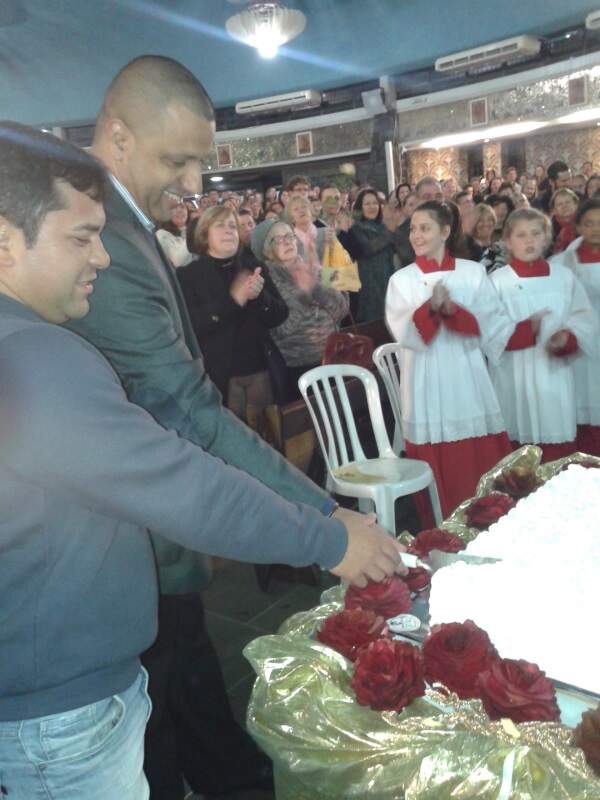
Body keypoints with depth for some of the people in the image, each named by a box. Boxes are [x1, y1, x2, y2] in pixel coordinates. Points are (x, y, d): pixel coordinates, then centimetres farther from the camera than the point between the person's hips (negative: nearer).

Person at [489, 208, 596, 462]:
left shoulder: (564, 276, 7)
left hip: (555, 375, 2)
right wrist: (522, 331, -19)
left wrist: (567, 338, -15)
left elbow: (584, 320, 4)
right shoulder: (497, 280, -1)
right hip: (514, 379, -2)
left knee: (558, 454, 6)